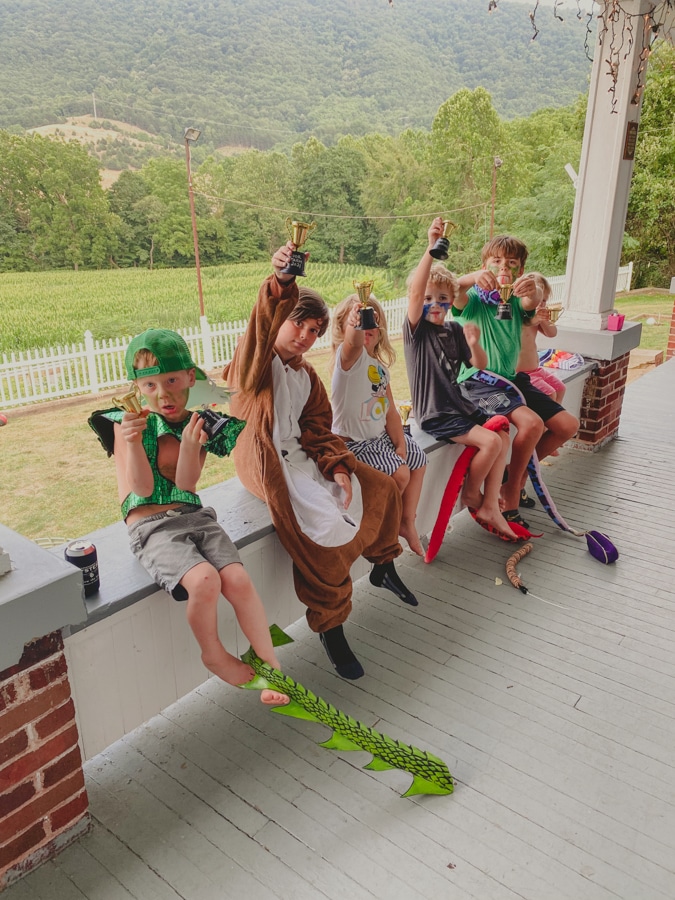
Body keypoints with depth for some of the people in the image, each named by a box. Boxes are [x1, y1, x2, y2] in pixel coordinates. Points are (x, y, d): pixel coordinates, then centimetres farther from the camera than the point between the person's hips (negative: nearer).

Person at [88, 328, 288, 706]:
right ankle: (213, 654, 3)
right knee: (204, 580, -29)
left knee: (238, 579, -20)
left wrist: (190, 445, -24)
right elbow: (144, 488, -8)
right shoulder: (128, 423, -1)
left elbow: (186, 483, -6)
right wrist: (133, 442, -24)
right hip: (151, 524, -3)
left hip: (194, 514, 3)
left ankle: (270, 667, 1)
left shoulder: (200, 423, 5)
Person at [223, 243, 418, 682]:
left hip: (300, 455, 8)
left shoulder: (306, 374, 18)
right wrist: (280, 283, -50)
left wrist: (337, 466, -9)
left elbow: (318, 427, 10)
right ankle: (330, 625, -7)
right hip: (267, 463, -8)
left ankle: (382, 565, 30)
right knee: (322, 529, -26)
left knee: (381, 487, 7)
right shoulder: (258, 358, -5)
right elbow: (263, 326, -30)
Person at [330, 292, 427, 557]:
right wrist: (356, 323, -66)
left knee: (418, 459, 12)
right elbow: (354, 343, -44)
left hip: (380, 435, 9)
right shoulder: (349, 357, -17)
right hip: (354, 442, -9)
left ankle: (407, 523, 24)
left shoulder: (380, 366, 7)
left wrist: (400, 444, -2)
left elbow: (390, 410, 6)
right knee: (400, 473, -16)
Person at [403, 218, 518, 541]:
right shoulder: (416, 329, -10)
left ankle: (489, 508, 4)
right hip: (434, 414, -7)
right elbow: (415, 291, -30)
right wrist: (431, 249, -40)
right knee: (490, 441, -19)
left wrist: (474, 343, -14)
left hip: (459, 403, 8)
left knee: (503, 436, -3)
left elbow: (480, 365, 9)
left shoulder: (453, 330, 9)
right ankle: (470, 493, 8)